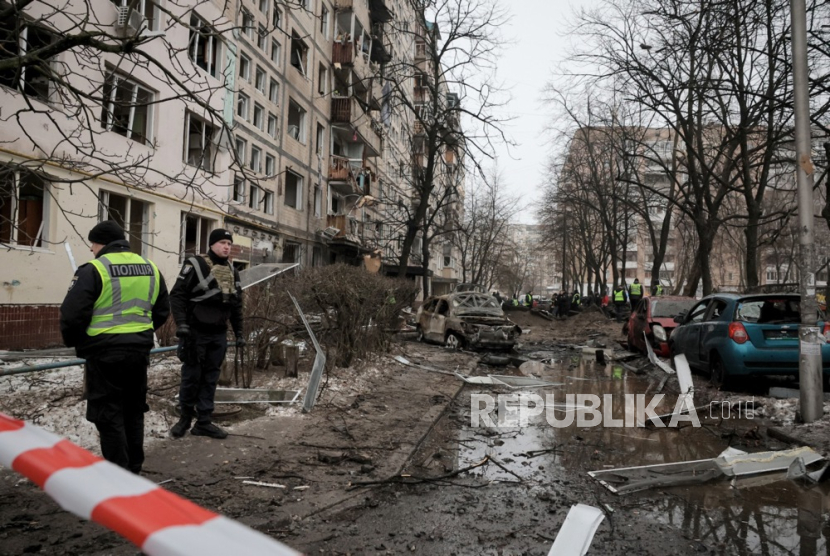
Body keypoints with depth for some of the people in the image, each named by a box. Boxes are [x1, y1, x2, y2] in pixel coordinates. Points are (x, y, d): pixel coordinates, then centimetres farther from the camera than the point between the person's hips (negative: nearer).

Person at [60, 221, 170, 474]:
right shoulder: (151, 268, 8)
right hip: (139, 350, 6)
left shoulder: (94, 270, -12)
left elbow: (72, 314, -15)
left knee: (108, 415, 5)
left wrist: (74, 342, 4)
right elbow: (162, 311, 14)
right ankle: (134, 469, 29)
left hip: (105, 352, -6)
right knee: (133, 411, 19)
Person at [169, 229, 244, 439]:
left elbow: (237, 305, 16)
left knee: (210, 378, 9)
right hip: (195, 332, -5)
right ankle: (185, 418, 23)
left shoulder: (232, 272, 11)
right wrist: (181, 323, -20)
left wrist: (239, 332, 14)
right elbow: (177, 295, -11)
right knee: (191, 376, 4)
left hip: (218, 334, 5)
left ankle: (203, 422, 17)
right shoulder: (195, 265, -9)